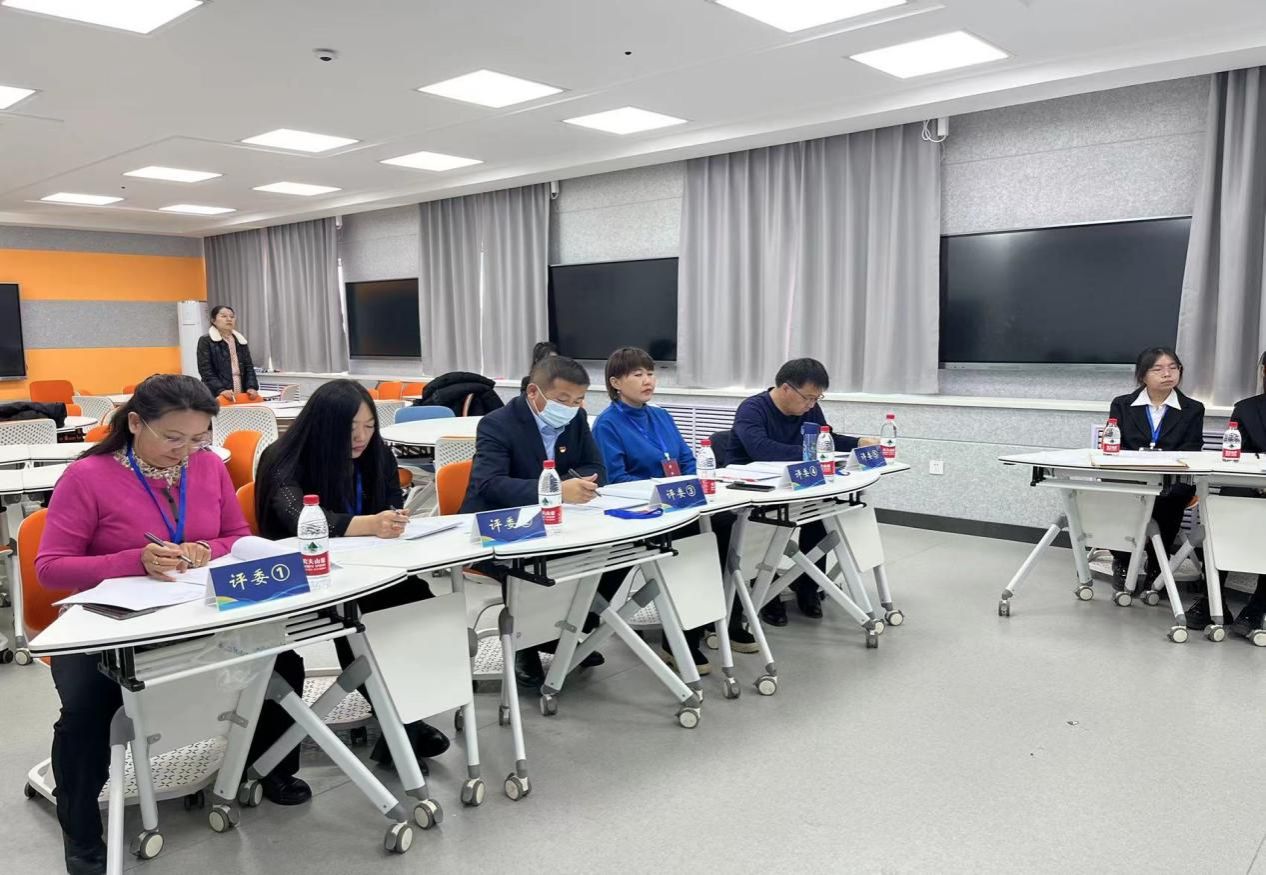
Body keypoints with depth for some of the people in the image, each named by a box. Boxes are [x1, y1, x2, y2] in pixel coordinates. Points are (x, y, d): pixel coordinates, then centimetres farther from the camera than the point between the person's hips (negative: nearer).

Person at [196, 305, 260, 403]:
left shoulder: (241, 341, 16)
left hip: (242, 395, 5)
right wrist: (220, 390, -22)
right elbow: (206, 371, -8)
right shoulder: (205, 342, 1)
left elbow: (249, 367, 12)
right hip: (217, 396, -5)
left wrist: (252, 387, -6)